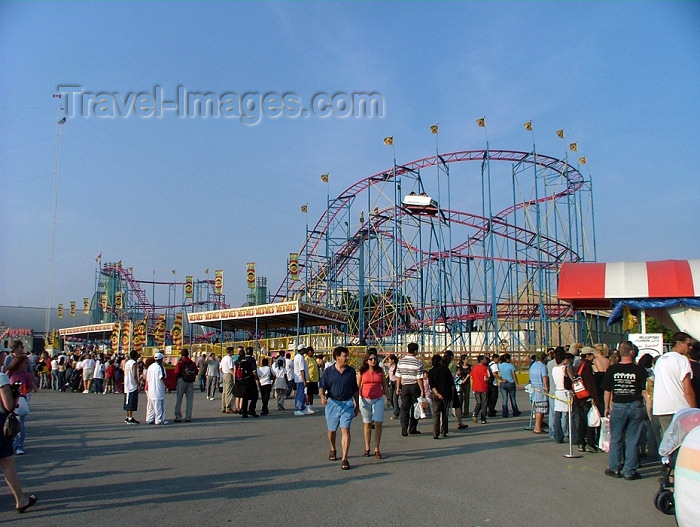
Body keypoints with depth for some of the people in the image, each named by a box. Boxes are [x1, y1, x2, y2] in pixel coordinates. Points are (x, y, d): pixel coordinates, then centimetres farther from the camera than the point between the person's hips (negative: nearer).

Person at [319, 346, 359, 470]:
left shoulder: (351, 371, 5)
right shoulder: (328, 371, -1)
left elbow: (355, 390, 12)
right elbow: (322, 386, 0)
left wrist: (357, 405, 13)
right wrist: (322, 396, -21)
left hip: (347, 404, 0)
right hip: (332, 403, 0)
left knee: (345, 430, -10)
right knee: (331, 430, 15)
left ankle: (344, 459, -8)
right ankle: (332, 449, 43)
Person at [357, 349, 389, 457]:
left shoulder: (380, 371, 5)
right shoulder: (362, 372, 2)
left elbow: (385, 385, 12)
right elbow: (357, 386, 4)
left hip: (378, 399, 0)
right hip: (365, 400, 0)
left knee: (378, 423, -8)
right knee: (367, 424, 7)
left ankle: (377, 449, 1)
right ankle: (367, 448, 17)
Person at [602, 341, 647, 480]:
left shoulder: (612, 369, -3)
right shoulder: (640, 370, -8)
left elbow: (607, 391, 2)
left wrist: (607, 407, 14)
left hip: (618, 406, 1)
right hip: (636, 406, -1)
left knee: (616, 439, 12)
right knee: (632, 440, 6)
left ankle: (614, 468, 18)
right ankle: (630, 471, 10)